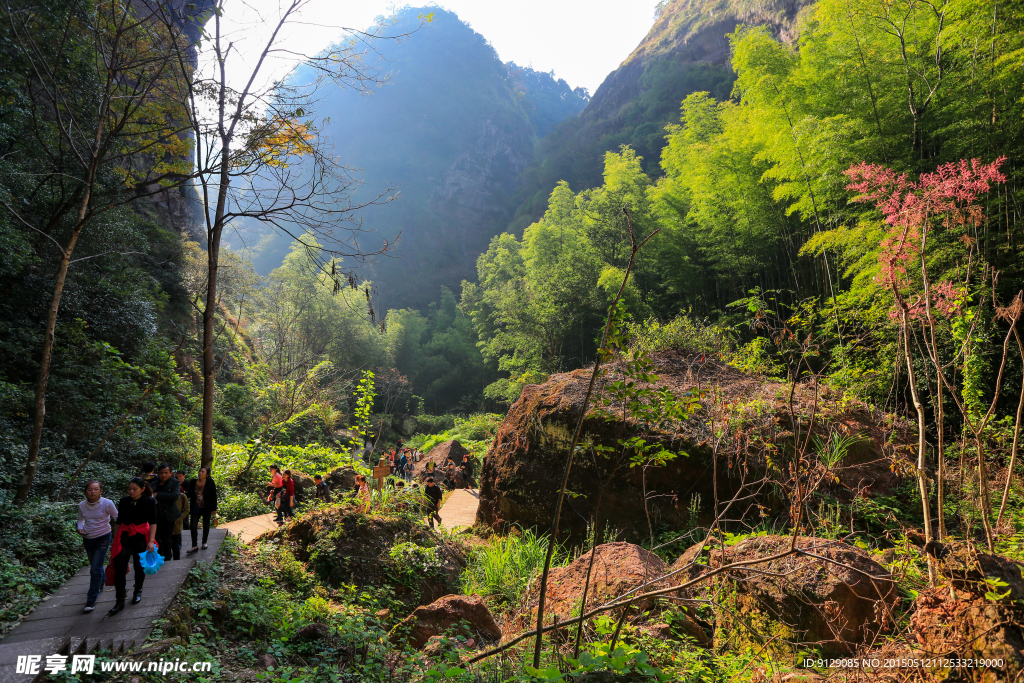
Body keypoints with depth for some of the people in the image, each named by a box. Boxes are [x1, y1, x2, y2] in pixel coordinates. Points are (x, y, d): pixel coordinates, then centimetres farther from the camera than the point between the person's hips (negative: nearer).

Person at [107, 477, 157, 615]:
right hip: (124, 539, 2)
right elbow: (118, 522, 9)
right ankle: (120, 601, 3)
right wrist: (115, 540, 11)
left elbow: (153, 522, -8)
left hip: (141, 539, -2)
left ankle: (137, 592, 34)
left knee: (139, 568, 12)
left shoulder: (149, 501, -8)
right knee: (119, 570, -5)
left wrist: (151, 541, -14)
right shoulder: (124, 501, 0)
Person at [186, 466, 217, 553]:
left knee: (206, 525, 12)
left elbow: (214, 496, -6)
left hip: (206, 508, -2)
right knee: (193, 526, -7)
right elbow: (189, 494, 8)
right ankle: (194, 546, -2)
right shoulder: (193, 482, -2)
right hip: (196, 508, 2)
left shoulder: (210, 483, -10)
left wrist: (214, 508, -7)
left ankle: (204, 543, 30)